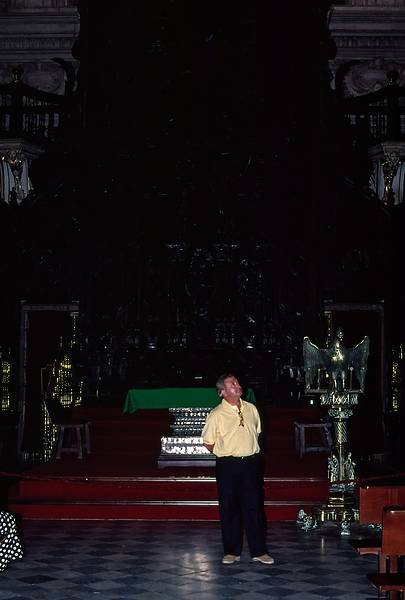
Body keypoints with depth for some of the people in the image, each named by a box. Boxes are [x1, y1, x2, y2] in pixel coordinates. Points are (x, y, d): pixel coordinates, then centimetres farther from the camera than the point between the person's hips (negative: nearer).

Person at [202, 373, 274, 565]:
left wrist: (249, 453, 13)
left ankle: (259, 551, 14)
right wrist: (226, 455, 3)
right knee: (229, 509, 5)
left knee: (255, 507, 5)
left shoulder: (251, 409, 6)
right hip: (228, 466, -3)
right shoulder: (216, 415, -8)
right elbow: (208, 443, 0)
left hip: (251, 463, 3)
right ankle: (232, 551, 16)